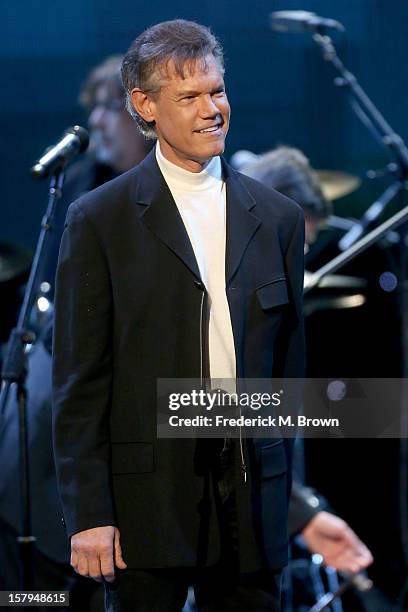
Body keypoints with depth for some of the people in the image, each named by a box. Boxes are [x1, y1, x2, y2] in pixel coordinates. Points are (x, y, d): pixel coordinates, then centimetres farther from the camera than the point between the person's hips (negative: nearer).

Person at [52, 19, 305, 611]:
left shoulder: (278, 218, 10)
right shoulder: (99, 220, -1)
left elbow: (288, 361, 15)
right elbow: (79, 381, -3)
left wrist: (277, 488, 14)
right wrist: (88, 515, -9)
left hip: (253, 495, 3)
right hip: (148, 499, -3)